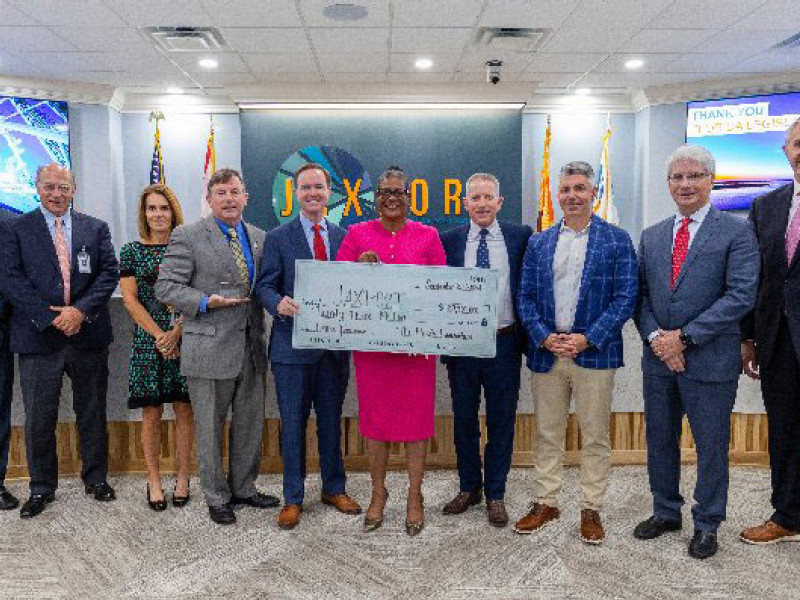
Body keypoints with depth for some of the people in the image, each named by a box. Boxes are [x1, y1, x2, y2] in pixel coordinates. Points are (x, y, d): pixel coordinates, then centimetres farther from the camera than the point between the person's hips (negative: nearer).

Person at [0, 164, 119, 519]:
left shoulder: (96, 228, 7)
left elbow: (109, 273, 0)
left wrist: (81, 310, -14)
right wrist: (51, 317, -15)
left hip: (88, 334, 1)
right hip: (38, 337, -1)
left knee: (92, 413, 12)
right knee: (39, 419, 7)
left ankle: (96, 479, 28)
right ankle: (41, 488, 24)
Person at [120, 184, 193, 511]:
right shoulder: (132, 251, 4)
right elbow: (130, 300, -1)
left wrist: (176, 332, -13)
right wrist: (159, 335, -11)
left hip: (185, 339, 0)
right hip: (148, 341, 0)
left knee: (184, 410, 5)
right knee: (151, 413, 5)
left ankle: (183, 478, 19)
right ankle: (154, 481, 18)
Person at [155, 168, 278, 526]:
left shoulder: (259, 238, 11)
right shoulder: (188, 237, -5)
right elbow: (166, 287, -8)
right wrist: (206, 302, -20)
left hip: (251, 348, 5)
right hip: (209, 349, -5)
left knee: (250, 424, 16)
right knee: (210, 428, 8)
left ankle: (243, 488, 34)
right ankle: (216, 497, 26)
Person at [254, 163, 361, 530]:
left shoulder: (344, 237, 10)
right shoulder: (278, 238, 1)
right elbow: (265, 286, -3)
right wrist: (279, 303, -24)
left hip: (334, 343, 3)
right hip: (293, 345, -3)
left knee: (331, 420, 14)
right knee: (293, 423, 5)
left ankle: (334, 488, 31)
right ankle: (293, 498, 19)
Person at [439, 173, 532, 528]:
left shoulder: (521, 237, 1)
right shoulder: (449, 241, 2)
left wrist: (528, 336, -4)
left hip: (504, 342, -1)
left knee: (501, 421, 8)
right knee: (464, 420, 13)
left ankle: (495, 494, 24)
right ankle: (469, 488, 31)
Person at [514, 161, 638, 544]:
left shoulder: (617, 240, 1)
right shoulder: (538, 243, 10)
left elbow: (625, 297, -5)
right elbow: (525, 297, 7)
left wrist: (588, 339, -14)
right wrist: (544, 337, -8)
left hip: (595, 354, -2)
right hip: (546, 353, 3)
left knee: (595, 437, 7)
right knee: (547, 434, 11)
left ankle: (591, 509, 20)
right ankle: (546, 503, 25)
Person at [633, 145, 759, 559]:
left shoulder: (736, 232, -6)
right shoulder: (651, 236, 10)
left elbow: (741, 295, -14)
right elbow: (640, 295, 8)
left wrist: (685, 336, -17)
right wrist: (655, 336, -9)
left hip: (710, 360, -4)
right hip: (659, 358, 5)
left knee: (711, 446, 9)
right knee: (660, 442, 16)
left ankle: (706, 524, 28)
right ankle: (666, 512, 35)